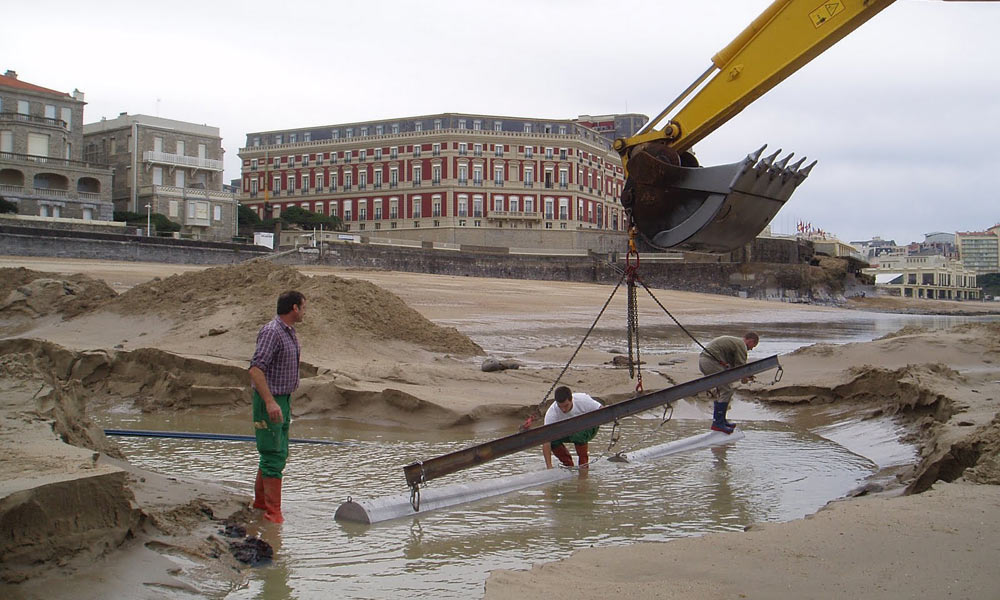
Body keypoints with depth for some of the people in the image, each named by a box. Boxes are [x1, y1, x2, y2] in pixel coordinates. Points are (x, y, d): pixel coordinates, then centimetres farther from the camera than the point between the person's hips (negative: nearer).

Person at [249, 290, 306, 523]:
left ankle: (261, 500, 29)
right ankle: (273, 510, -5)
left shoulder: (289, 333, 13)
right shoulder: (271, 332, -18)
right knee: (274, 455, -9)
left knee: (279, 452, 16)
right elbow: (256, 368, -26)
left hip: (282, 399, 10)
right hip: (269, 401, -10)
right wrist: (270, 402, -32)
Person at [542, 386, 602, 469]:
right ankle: (569, 466, -4)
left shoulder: (583, 400, -32)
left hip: (588, 428, -2)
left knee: (578, 434, -36)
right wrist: (549, 466, -45)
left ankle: (584, 465, -14)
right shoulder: (551, 413, -32)